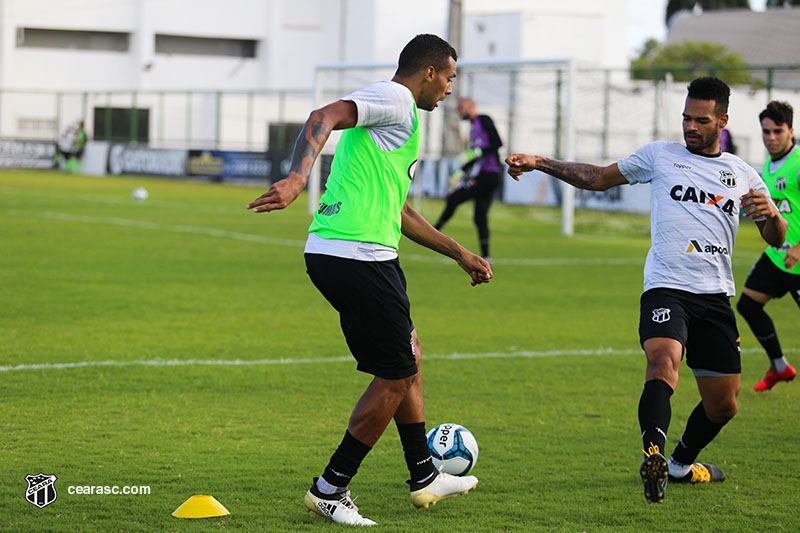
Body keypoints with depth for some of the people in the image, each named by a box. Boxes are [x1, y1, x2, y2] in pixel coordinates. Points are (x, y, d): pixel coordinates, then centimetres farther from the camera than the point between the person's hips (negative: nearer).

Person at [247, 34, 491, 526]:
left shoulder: (399, 118, 27)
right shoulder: (394, 99, -5)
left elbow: (398, 212, 36)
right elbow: (324, 117, -22)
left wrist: (459, 253, 39)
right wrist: (298, 179, -38)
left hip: (328, 254, 11)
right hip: (359, 257, -11)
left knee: (408, 356, 21)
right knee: (397, 375, -3)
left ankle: (425, 477, 31)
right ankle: (330, 490, 2)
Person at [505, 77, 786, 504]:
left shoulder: (742, 175, 13)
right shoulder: (660, 156, 9)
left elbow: (776, 240, 12)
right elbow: (598, 178, 16)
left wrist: (770, 213, -12)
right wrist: (540, 163, 8)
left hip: (715, 295, 3)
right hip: (665, 288, -3)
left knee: (722, 405, 9)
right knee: (663, 360, -33)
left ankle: (682, 464, 36)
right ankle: (653, 453, -50)